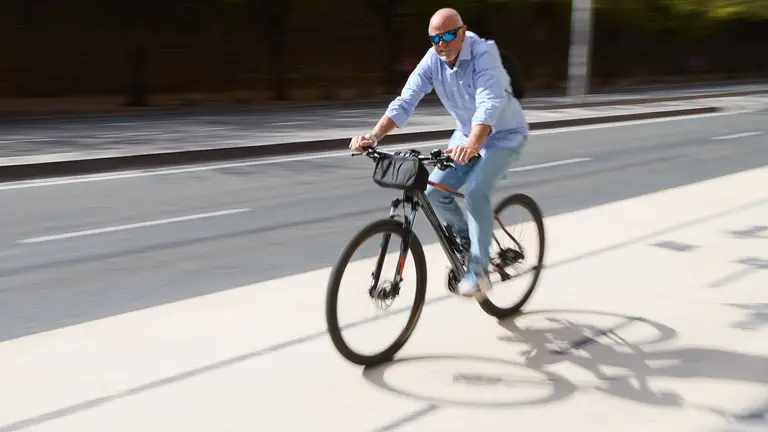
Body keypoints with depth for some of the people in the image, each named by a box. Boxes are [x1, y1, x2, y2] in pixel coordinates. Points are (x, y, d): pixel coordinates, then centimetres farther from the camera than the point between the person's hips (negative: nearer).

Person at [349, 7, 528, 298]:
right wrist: (373, 136, -35)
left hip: (504, 135, -6)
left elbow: (489, 103, -44)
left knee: (475, 191, -27)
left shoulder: (483, 53, -29)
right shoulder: (432, 60, -13)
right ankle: (467, 239, 20)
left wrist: (473, 144, -62)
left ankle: (478, 272, -17)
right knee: (434, 191, -8)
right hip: (467, 136, 6)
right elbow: (404, 102, -19)